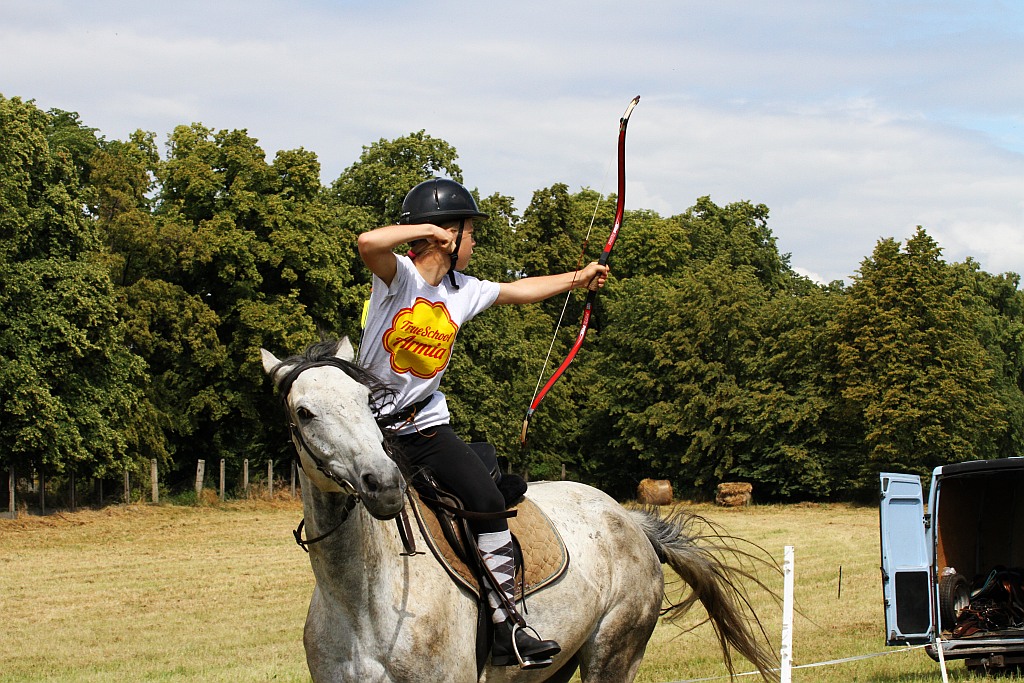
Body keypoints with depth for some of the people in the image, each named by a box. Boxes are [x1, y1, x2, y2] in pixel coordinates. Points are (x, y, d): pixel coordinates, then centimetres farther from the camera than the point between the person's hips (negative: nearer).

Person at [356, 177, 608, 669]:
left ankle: (507, 626, -8)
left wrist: (577, 278, 35)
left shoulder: (465, 291, 7)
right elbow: (369, 243, -35)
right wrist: (431, 228, -25)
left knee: (487, 501, -11)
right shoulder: (398, 276, -12)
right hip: (370, 421, -5)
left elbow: (519, 290, 25)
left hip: (427, 425, 5)